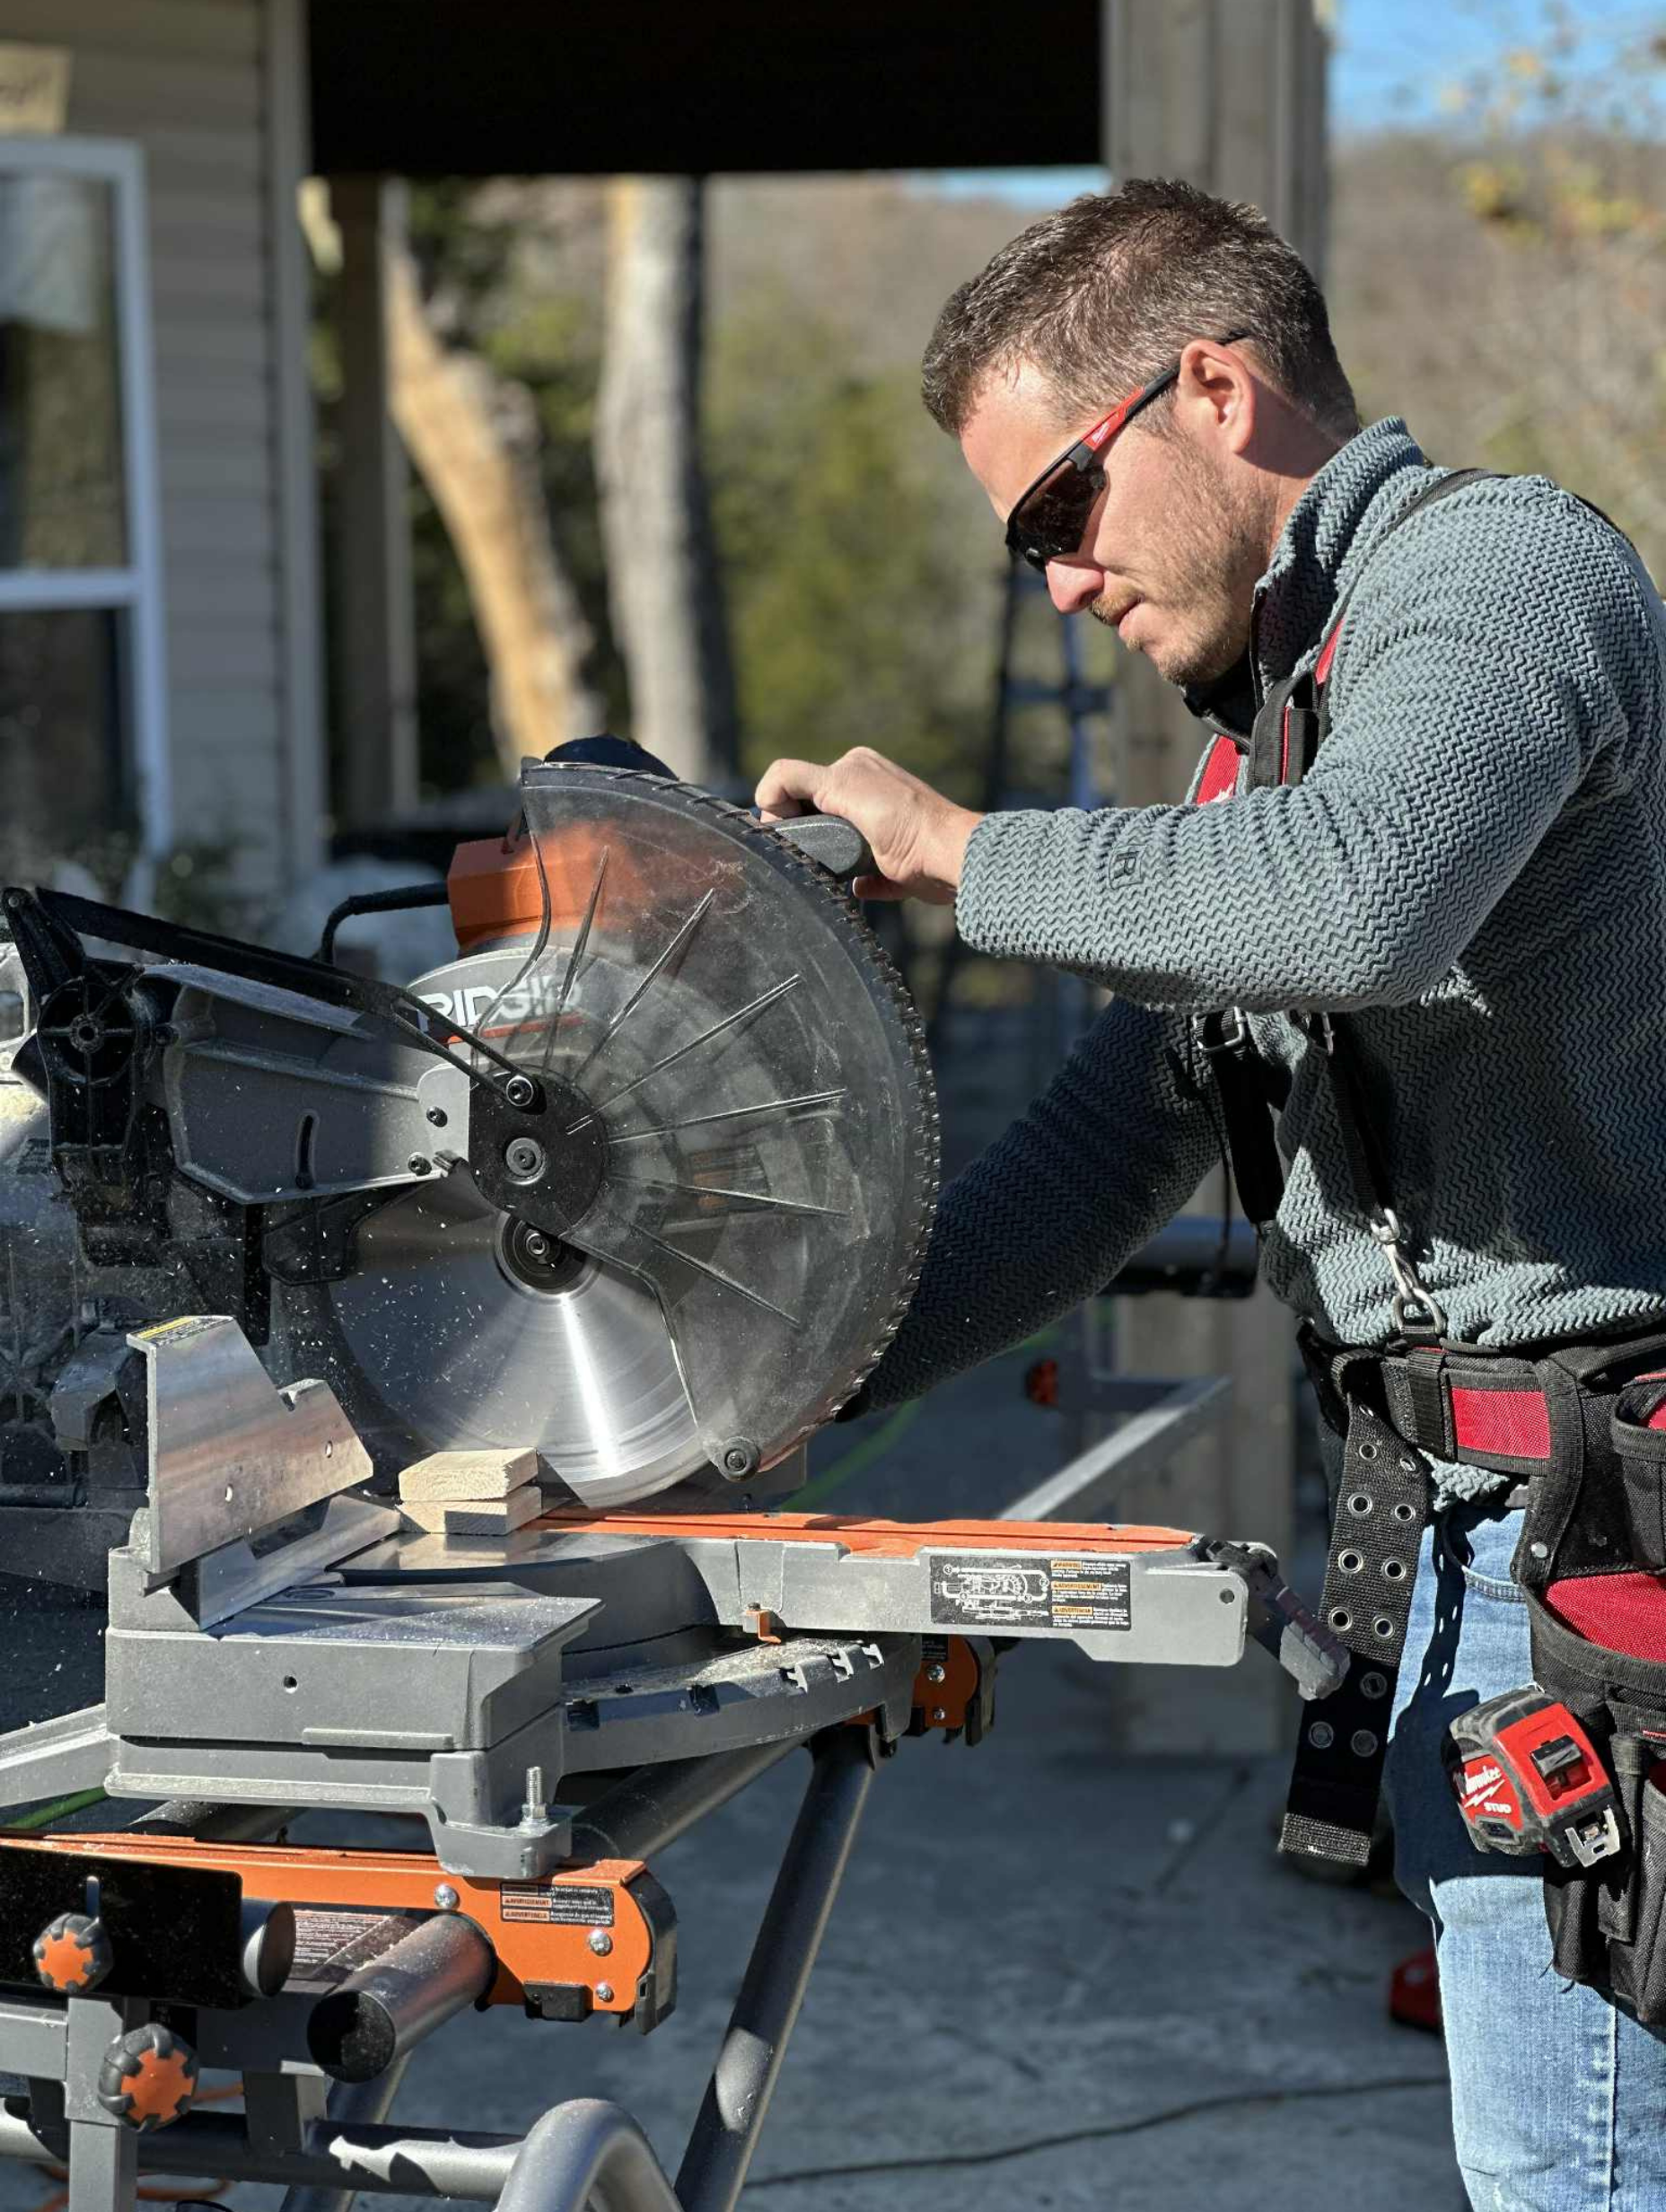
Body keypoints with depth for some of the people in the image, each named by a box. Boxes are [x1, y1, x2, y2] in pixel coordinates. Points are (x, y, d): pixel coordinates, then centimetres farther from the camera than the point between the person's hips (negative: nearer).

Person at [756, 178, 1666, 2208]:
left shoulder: (1503, 564, -11)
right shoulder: (1290, 711, 21)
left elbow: (1368, 899, -33)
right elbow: (1108, 1148, 21)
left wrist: (957, 849, -18)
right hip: (1489, 1520, 10)